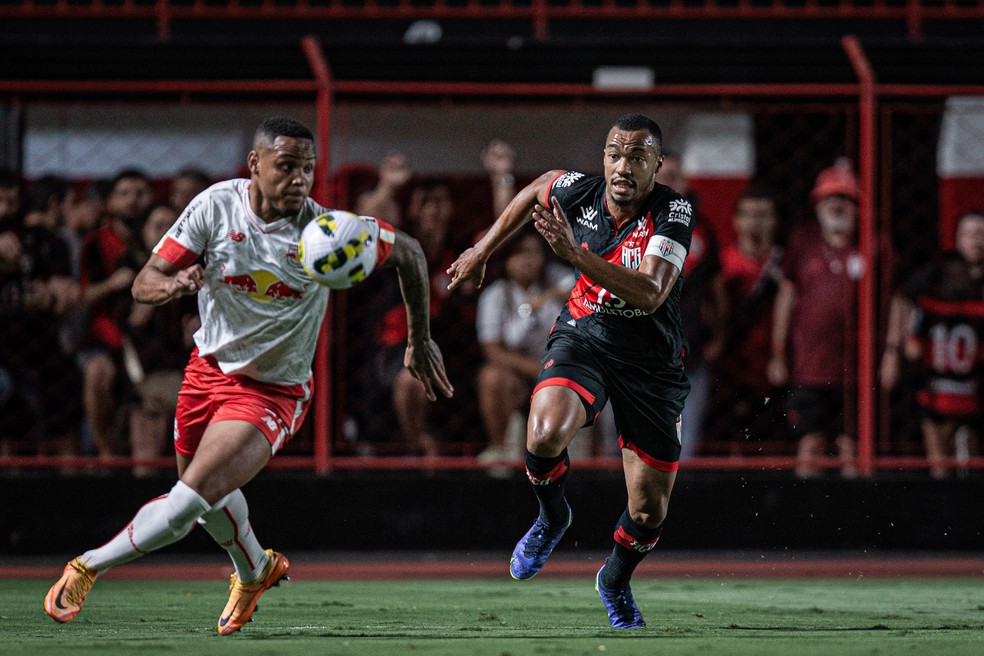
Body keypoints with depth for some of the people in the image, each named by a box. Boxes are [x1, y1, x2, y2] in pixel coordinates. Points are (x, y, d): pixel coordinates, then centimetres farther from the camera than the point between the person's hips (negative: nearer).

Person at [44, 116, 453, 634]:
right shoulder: (216, 206, -15)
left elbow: (409, 252, -3)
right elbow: (144, 283, -13)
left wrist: (420, 340, 4)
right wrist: (172, 286, -38)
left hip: (273, 391, -4)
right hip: (209, 369, 4)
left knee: (192, 496, -22)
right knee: (210, 494, 23)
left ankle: (86, 567, -8)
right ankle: (255, 572, 53)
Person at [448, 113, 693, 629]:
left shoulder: (673, 212, -20)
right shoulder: (578, 191, -11)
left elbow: (650, 294, -33)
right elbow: (536, 189, 15)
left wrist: (575, 254, -41)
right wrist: (482, 250, 21)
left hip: (651, 361, -1)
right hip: (582, 336, 1)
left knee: (648, 514, 3)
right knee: (545, 435, -32)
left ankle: (616, 579, 39)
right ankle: (552, 518, 3)